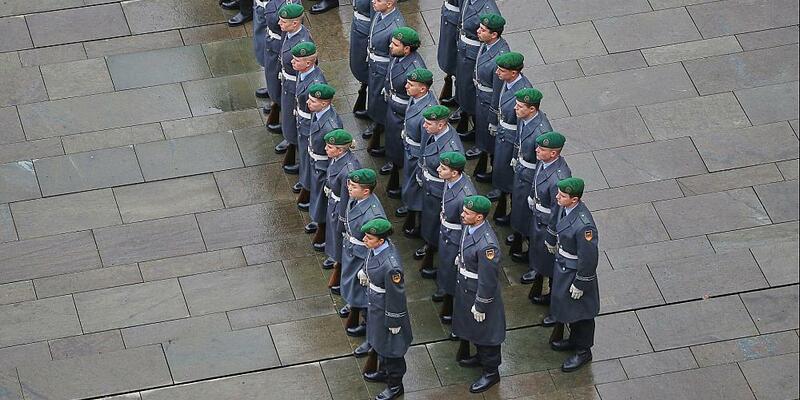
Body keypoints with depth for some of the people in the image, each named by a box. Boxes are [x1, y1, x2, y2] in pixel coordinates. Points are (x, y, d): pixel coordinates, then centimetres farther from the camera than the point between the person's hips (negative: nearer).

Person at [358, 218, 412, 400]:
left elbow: (396, 296, -28)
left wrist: (394, 322, -16)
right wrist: (365, 271, 30)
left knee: (390, 347, 15)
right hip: (375, 305, 8)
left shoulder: (391, 266, -41)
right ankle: (384, 371, 56)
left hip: (386, 310, -8)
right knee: (379, 342, 31)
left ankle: (395, 385, 37)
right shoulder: (377, 247, -16)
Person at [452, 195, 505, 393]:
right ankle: (482, 357, 52)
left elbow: (488, 280, -28)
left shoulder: (486, 245, -37)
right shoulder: (469, 227, -10)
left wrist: (480, 306, -19)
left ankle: (491, 371, 32)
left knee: (484, 331, 12)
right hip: (465, 288, 9)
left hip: (481, 293, -9)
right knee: (472, 327, 28)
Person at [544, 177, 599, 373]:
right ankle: (575, 339, 51)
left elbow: (588, 258, -29)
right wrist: (552, 241, 28)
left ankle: (583, 351, 35)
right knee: (566, 306, 28)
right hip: (562, 265, 8)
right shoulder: (564, 206, -14)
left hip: (576, 272, -8)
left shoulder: (584, 226, -39)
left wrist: (580, 284, -19)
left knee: (580, 312, 14)